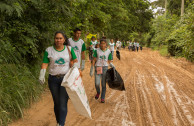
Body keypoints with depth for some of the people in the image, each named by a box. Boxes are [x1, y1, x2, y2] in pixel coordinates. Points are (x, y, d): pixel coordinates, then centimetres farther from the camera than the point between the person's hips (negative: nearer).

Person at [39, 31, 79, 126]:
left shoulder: (69, 49, 4)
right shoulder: (49, 50, 2)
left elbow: (75, 61, 14)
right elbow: (45, 64, -2)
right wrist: (41, 75, -17)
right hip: (53, 80, 1)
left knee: (63, 103, -9)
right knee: (56, 103, 9)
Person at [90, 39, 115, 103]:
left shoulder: (108, 51, 2)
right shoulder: (97, 51, -1)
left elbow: (109, 62, 8)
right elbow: (94, 60, 1)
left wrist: (112, 66, -12)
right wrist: (91, 69, -2)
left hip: (105, 68, 1)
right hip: (97, 68, -1)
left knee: (103, 84, 2)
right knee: (97, 84, -8)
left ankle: (102, 98, 17)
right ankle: (98, 92, 24)